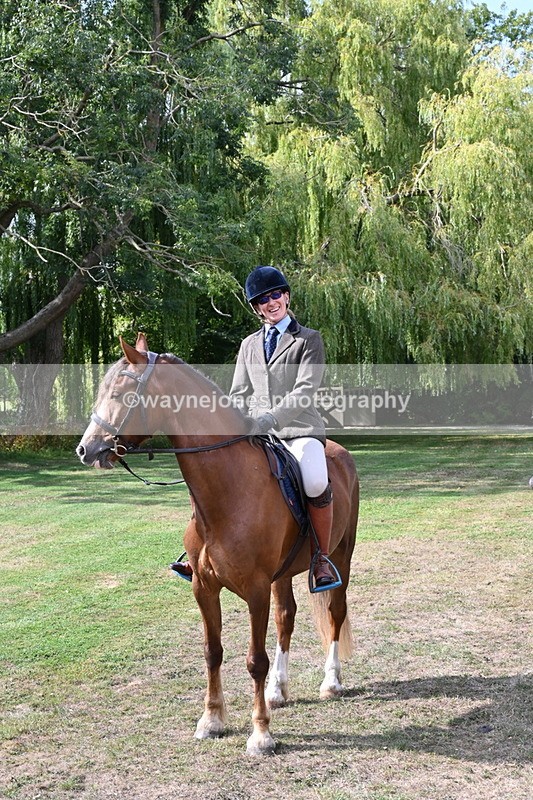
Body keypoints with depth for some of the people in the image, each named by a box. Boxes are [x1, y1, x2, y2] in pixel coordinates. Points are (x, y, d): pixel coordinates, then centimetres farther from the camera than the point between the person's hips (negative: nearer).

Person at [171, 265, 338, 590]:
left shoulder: (309, 339, 3)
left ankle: (323, 557, -13)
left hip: (299, 431, -5)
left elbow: (305, 391, -10)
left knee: (316, 483, -34)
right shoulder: (249, 344, 18)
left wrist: (270, 419, -23)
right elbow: (239, 395, 15)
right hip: (256, 434, 5)